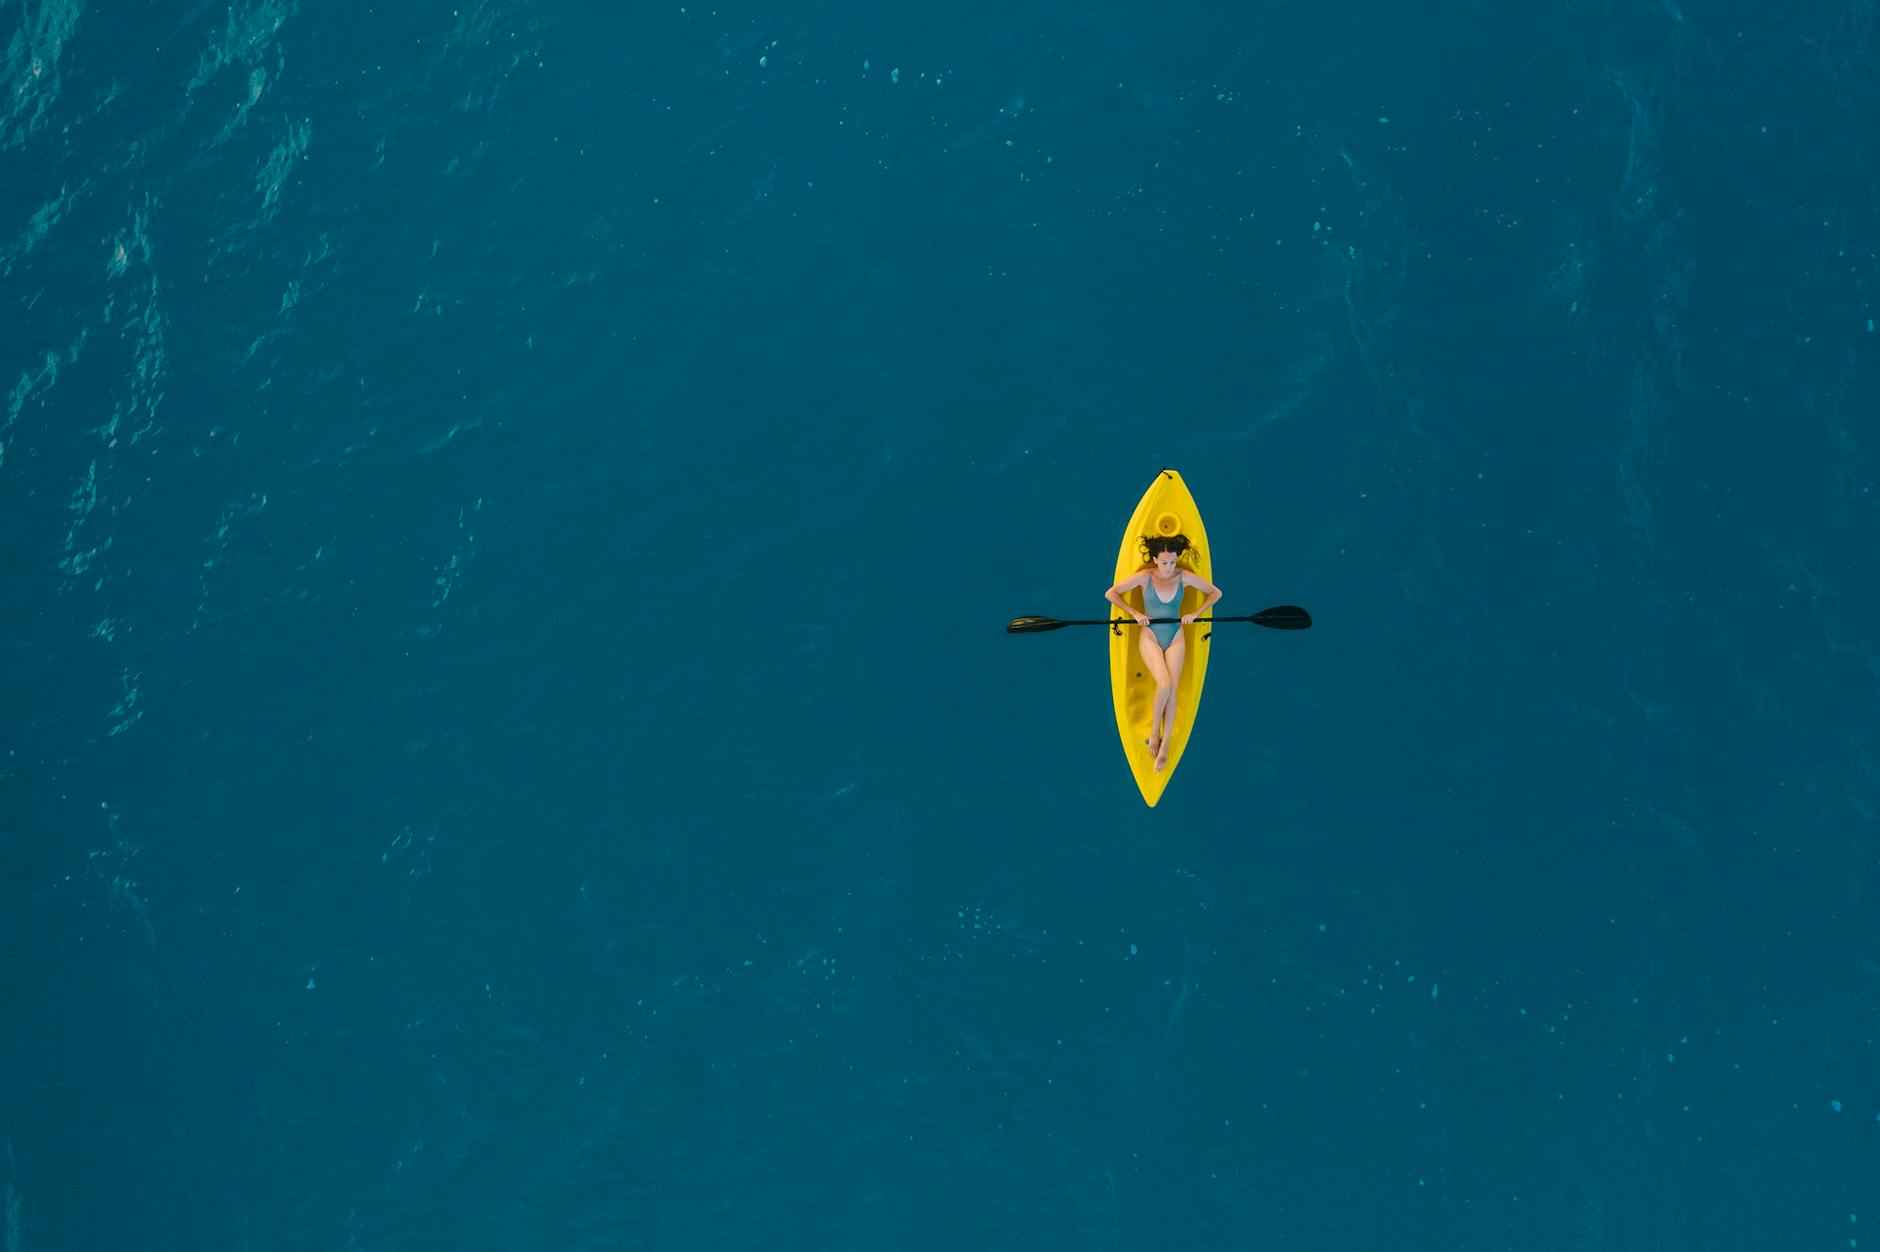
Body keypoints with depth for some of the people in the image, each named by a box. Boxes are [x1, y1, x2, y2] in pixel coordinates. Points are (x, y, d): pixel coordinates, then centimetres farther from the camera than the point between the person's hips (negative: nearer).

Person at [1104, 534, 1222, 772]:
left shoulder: (1185, 577, -6)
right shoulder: (1144, 577, -11)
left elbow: (1216, 593, 6)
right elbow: (1110, 594, -5)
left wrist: (1196, 613, -6)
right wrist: (1134, 613, -13)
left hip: (1175, 638, 2)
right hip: (1150, 637, -2)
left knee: (1172, 690, -8)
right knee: (1164, 684, -22)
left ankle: (1164, 746, -2)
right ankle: (1154, 733, -2)